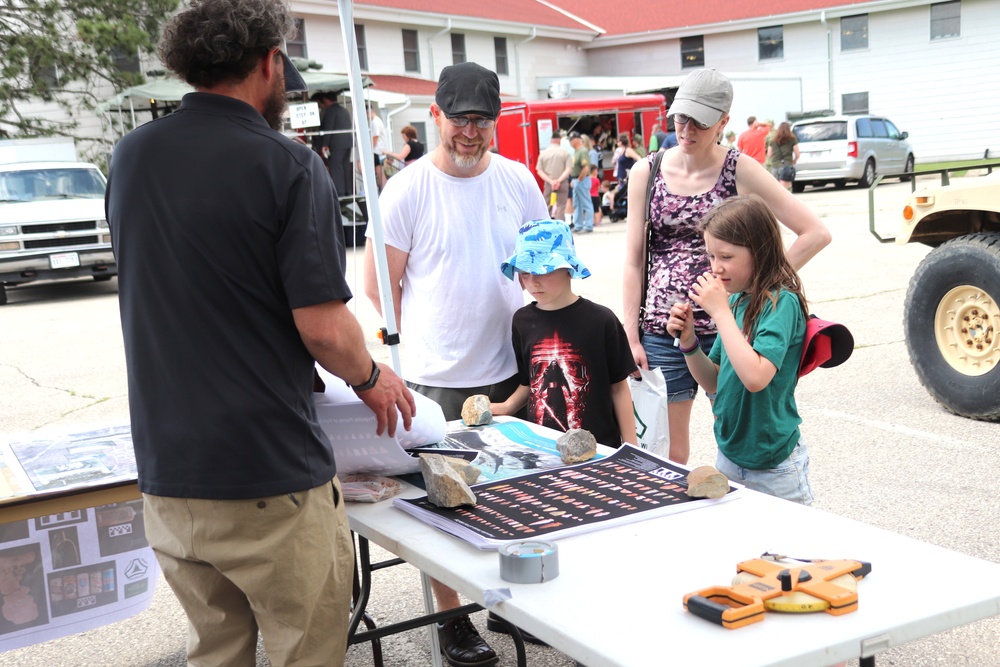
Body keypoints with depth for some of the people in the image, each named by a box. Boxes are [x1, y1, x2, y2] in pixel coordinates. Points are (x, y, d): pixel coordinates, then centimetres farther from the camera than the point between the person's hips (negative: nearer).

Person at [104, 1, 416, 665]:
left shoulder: (131, 156, 5)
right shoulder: (287, 166, -14)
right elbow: (323, 329, -17)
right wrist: (373, 378, 4)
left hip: (166, 477, 6)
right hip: (271, 482, -6)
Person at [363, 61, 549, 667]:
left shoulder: (518, 180, 5)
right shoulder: (407, 190, -7)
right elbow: (379, 285, -1)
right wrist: (434, 334, 2)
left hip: (512, 367, 4)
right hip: (438, 377, -4)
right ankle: (452, 618, 21)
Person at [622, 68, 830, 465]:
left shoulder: (740, 171, -2)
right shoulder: (646, 174, 5)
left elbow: (815, 233, -5)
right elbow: (634, 262, 5)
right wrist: (631, 338, 0)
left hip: (726, 329, -2)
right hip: (662, 334, 2)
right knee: (666, 453, 7)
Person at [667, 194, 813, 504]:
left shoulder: (782, 303, -18)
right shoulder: (736, 300, 1)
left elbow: (756, 377, -32)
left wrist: (721, 312, -25)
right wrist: (688, 341, -8)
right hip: (729, 456, 7)